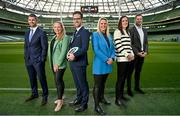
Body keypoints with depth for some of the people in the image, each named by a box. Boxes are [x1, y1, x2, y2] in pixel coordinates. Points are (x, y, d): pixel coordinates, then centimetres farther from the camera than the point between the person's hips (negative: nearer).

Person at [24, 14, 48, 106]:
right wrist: (25, 58, 10)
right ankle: (34, 94, 32)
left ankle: (45, 96, 17)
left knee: (42, 78, 1)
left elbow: (44, 47, -9)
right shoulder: (27, 33, 13)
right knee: (32, 78, 15)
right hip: (28, 60, 6)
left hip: (38, 60, -6)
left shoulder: (42, 32, -7)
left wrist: (42, 60, -12)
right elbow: (26, 47, 17)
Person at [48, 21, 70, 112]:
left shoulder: (65, 38, -8)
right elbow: (50, 50, 13)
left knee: (58, 80, -8)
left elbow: (63, 51, -15)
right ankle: (60, 98, 26)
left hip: (60, 63, -7)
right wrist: (52, 63, 6)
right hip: (53, 63, 7)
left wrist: (58, 63, -17)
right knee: (57, 80, 12)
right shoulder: (54, 38, 14)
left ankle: (60, 100, 6)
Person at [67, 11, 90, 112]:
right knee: (77, 83, 21)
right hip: (73, 62, 9)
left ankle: (84, 103, 18)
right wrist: (69, 54, -1)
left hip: (80, 62, -8)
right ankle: (79, 99, 38)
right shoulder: (75, 32, 17)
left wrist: (74, 55, -22)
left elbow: (85, 48, -20)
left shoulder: (85, 31, -10)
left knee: (83, 83, 4)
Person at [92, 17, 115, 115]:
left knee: (103, 83, 19)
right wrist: (106, 59, -17)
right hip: (99, 64, -6)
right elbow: (96, 49, -14)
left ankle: (101, 98, 37)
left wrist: (111, 58, -8)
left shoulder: (109, 36, 13)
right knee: (97, 85, 0)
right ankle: (96, 106, 7)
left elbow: (112, 48, 11)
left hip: (108, 63, 6)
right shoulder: (95, 34, -5)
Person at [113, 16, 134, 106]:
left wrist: (132, 54, 5)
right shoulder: (117, 31, -4)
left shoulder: (128, 32, 19)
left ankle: (121, 95, 24)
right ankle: (117, 99, 3)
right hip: (121, 59, -7)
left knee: (124, 78, 12)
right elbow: (118, 45, -13)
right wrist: (127, 55, -14)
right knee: (120, 78, -5)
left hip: (128, 59, 7)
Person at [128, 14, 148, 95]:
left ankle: (137, 87, 27)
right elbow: (130, 44, -12)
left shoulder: (144, 30, 13)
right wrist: (137, 53, -16)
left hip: (142, 54, 6)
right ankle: (129, 89, 12)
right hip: (134, 55, -6)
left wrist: (145, 51, -3)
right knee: (130, 72, 2)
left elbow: (146, 43, 13)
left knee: (138, 72, 15)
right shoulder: (131, 30, -7)